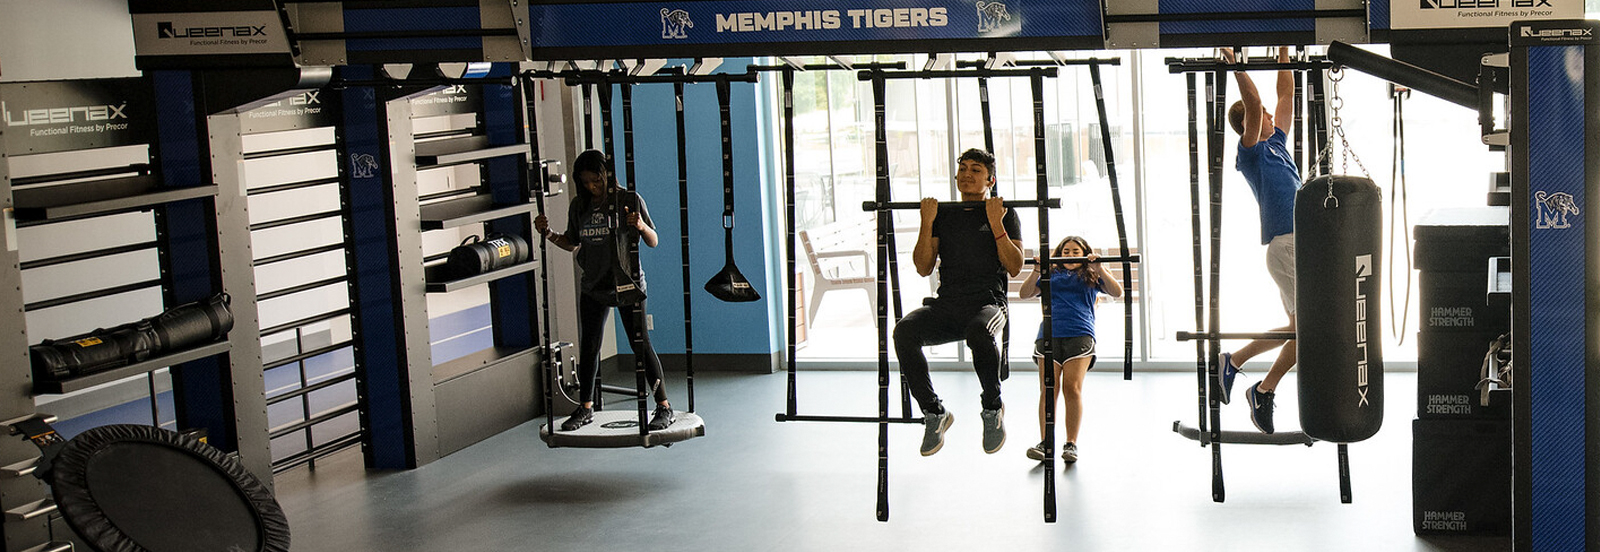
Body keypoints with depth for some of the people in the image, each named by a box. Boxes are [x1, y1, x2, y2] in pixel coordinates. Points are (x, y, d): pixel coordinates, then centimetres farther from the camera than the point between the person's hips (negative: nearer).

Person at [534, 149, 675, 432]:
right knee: (588, 347, 9)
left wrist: (642, 226, -26)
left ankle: (664, 407, 0)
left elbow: (653, 242, -5)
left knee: (641, 345, -7)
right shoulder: (579, 206, 5)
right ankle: (585, 408, 23)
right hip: (593, 287, 5)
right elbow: (572, 244, 16)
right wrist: (548, 233, -1)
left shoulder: (630, 200, -7)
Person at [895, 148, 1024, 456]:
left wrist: (996, 223, -7)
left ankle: (992, 409, -13)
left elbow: (1014, 268, 1)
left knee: (979, 333, -41)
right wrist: (927, 223, 0)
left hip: (987, 303, -3)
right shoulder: (942, 214, 19)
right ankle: (934, 413, -12)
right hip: (946, 303, 3)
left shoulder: (1005, 214, 12)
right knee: (904, 332, -29)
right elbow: (924, 268, 11)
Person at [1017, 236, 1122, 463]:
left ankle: (1071, 443, -6)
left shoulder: (1091, 274, 20)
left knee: (1072, 388, -11)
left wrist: (1100, 269, -6)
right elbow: (1024, 293, 16)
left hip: (1080, 334, -2)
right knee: (1047, 390, -8)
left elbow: (1117, 292, 7)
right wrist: (1036, 271, 1)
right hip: (1049, 333, 2)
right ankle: (1045, 442, -8)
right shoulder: (1051, 274, 23)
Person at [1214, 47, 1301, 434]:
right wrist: (1235, 64, -16)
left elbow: (1287, 95, 25)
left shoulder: (1277, 143, 19)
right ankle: (1264, 391, 2)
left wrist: (1284, 52, 26)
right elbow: (1252, 104, -18)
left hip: (1300, 245, 9)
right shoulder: (1252, 151, -4)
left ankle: (1233, 362, 23)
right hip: (1286, 246, -9)